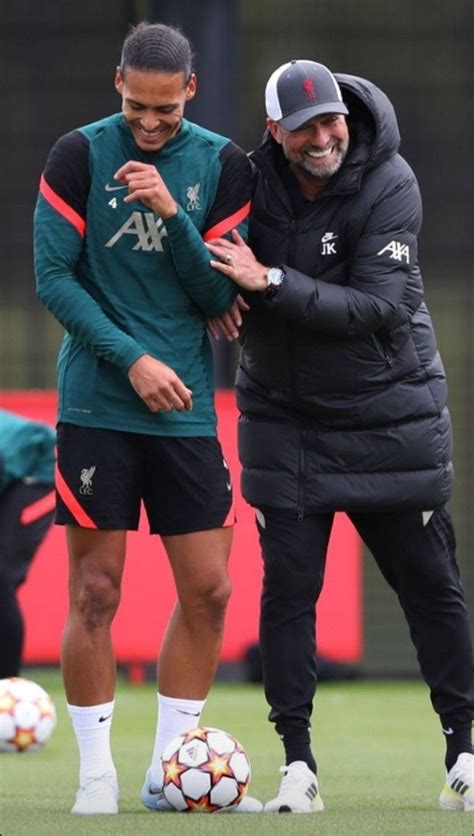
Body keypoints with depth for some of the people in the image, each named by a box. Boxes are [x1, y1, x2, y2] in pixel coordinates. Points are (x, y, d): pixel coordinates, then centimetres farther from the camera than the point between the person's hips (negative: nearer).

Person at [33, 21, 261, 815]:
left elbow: (220, 295, 1)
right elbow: (53, 278, -5)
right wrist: (132, 359, -13)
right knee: (95, 591, -4)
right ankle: (97, 773, 5)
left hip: (185, 407, 3)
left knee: (208, 591, 1)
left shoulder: (222, 166, 3)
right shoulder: (80, 155, -3)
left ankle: (171, 772, 12)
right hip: (96, 405, -3)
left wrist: (173, 216, -14)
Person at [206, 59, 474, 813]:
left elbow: (379, 307, -23)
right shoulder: (252, 179, -6)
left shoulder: (390, 186, -16)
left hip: (388, 421, -2)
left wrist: (270, 282, -28)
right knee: (287, 591, -3)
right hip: (285, 422, 2)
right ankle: (298, 765, 3)